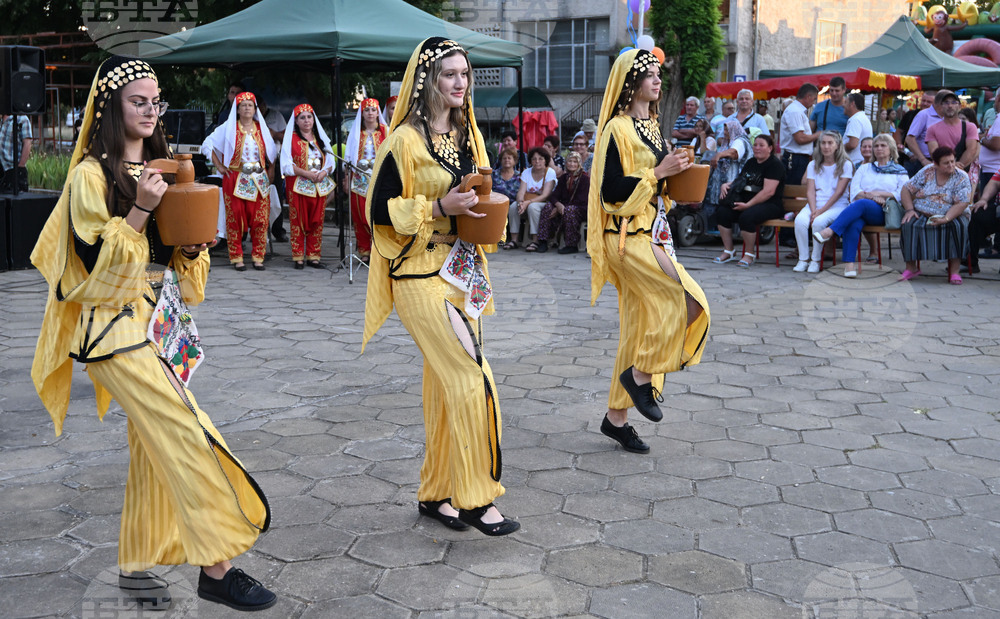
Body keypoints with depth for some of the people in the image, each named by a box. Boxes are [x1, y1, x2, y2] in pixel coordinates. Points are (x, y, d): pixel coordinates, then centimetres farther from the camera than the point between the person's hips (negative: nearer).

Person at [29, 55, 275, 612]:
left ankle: (138, 565, 20)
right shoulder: (92, 175, -8)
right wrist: (139, 211, -22)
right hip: (117, 324, -8)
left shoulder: (157, 169, 16)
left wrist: (192, 247, 1)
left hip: (158, 318, 8)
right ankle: (216, 566, -8)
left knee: (153, 445, 9)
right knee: (186, 435, -13)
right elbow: (96, 259, -14)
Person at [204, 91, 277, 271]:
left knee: (260, 219, -1)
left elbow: (272, 151, 24)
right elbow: (207, 145, 3)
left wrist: (270, 171, 12)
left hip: (259, 180, 3)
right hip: (235, 180, -3)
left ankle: (258, 256, 7)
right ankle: (236, 258, 4)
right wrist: (219, 166, -3)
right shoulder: (228, 128, 2)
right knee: (235, 218, -3)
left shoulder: (261, 129, 12)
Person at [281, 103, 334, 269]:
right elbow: (287, 164, -7)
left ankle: (314, 256, 9)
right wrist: (307, 174, -17)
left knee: (317, 222, 3)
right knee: (298, 221, -3)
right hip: (298, 186, -3)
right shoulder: (291, 138, 2)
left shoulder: (321, 138, 15)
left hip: (319, 186, 4)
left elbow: (330, 161, 12)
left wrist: (324, 172, -10)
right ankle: (298, 257, 3)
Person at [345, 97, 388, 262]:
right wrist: (346, 180, 5)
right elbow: (349, 157, 11)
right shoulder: (355, 132, 10)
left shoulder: (385, 131, 7)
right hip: (359, 179, 2)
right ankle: (364, 251, 8)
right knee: (360, 217, 0)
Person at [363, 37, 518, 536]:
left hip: (462, 271, 7)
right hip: (422, 275, -7)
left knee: (446, 384, 10)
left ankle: (436, 492, 21)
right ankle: (474, 497, -1)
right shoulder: (406, 140, -11)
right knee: (473, 378, -11)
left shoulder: (466, 134, 12)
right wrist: (439, 208, -19)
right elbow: (380, 210, -11)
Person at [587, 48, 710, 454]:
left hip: (650, 234, 9)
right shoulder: (617, 129, -11)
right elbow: (610, 191, -18)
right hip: (627, 236, -9)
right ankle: (641, 374, -1)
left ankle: (616, 417, 15)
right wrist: (658, 173, -18)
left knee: (640, 325, 8)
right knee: (689, 301, -17)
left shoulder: (651, 125, 16)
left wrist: (675, 176, 6)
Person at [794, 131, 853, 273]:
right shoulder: (813, 165, 15)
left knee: (819, 222, -35)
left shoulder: (845, 165, 3)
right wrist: (813, 210, -13)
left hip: (836, 206, -3)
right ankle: (803, 259, -20)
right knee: (800, 220, -30)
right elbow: (810, 191, 5)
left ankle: (815, 260, -21)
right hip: (815, 204, 4)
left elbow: (839, 192, -7)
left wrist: (821, 210, -16)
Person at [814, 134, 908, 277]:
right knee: (854, 223, -36)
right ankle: (849, 264, -45)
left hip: (883, 212, -2)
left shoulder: (900, 172, 21)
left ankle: (830, 231, -50)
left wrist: (879, 193, -4)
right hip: (859, 211, 2)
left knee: (861, 204, -37)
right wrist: (872, 197, -6)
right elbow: (855, 192, 12)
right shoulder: (864, 168, 28)